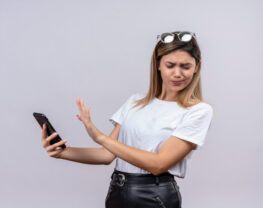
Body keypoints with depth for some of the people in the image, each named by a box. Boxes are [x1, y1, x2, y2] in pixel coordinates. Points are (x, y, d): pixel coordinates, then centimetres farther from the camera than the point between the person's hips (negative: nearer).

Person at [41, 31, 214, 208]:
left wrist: (100, 137, -19)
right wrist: (62, 152, -9)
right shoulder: (135, 101, 8)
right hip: (116, 193, 4)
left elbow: (158, 164, -16)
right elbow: (109, 155, 4)